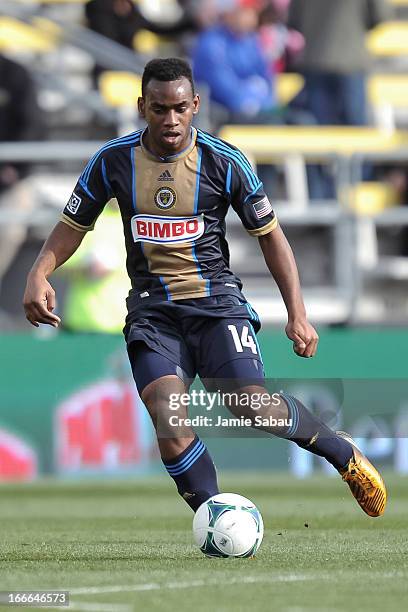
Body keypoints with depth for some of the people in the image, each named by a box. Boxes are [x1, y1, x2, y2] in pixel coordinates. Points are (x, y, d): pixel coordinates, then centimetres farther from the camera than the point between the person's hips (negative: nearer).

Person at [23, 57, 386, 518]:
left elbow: (269, 235, 3)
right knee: (169, 422, -22)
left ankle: (342, 453, 6)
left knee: (252, 405, -21)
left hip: (216, 297, -1)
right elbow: (73, 226, 9)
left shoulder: (224, 162, -6)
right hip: (151, 306, 1)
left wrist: (297, 314, -3)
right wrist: (39, 274, -11)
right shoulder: (113, 160, -2)